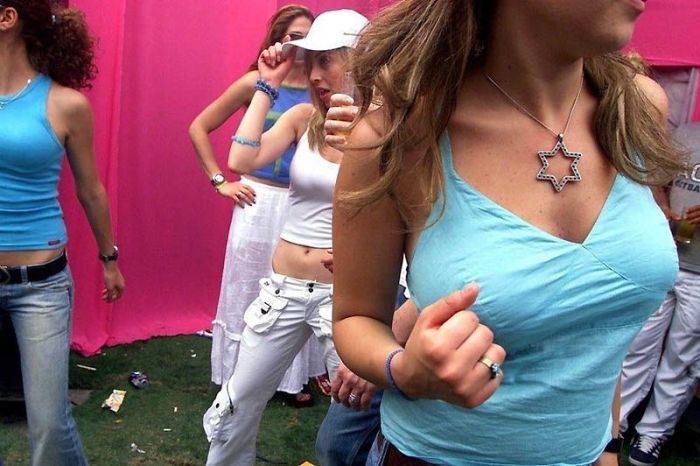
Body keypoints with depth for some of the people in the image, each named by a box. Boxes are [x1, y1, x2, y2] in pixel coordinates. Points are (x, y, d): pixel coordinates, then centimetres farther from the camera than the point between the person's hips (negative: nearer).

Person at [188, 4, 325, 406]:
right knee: (248, 292, 9)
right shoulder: (256, 82, -4)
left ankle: (291, 378, 27)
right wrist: (220, 181, -2)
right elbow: (199, 128, 1)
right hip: (260, 201, -2)